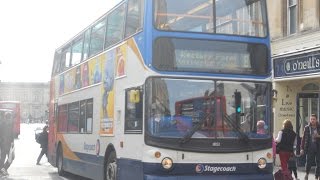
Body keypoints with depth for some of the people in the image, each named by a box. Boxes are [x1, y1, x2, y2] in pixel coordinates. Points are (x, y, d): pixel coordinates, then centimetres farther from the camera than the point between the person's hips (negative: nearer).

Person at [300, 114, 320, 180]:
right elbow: (303, 138, 6)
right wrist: (302, 148, 2)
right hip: (310, 148, -1)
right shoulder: (307, 128, 4)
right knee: (309, 162, -7)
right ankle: (307, 173, 19)